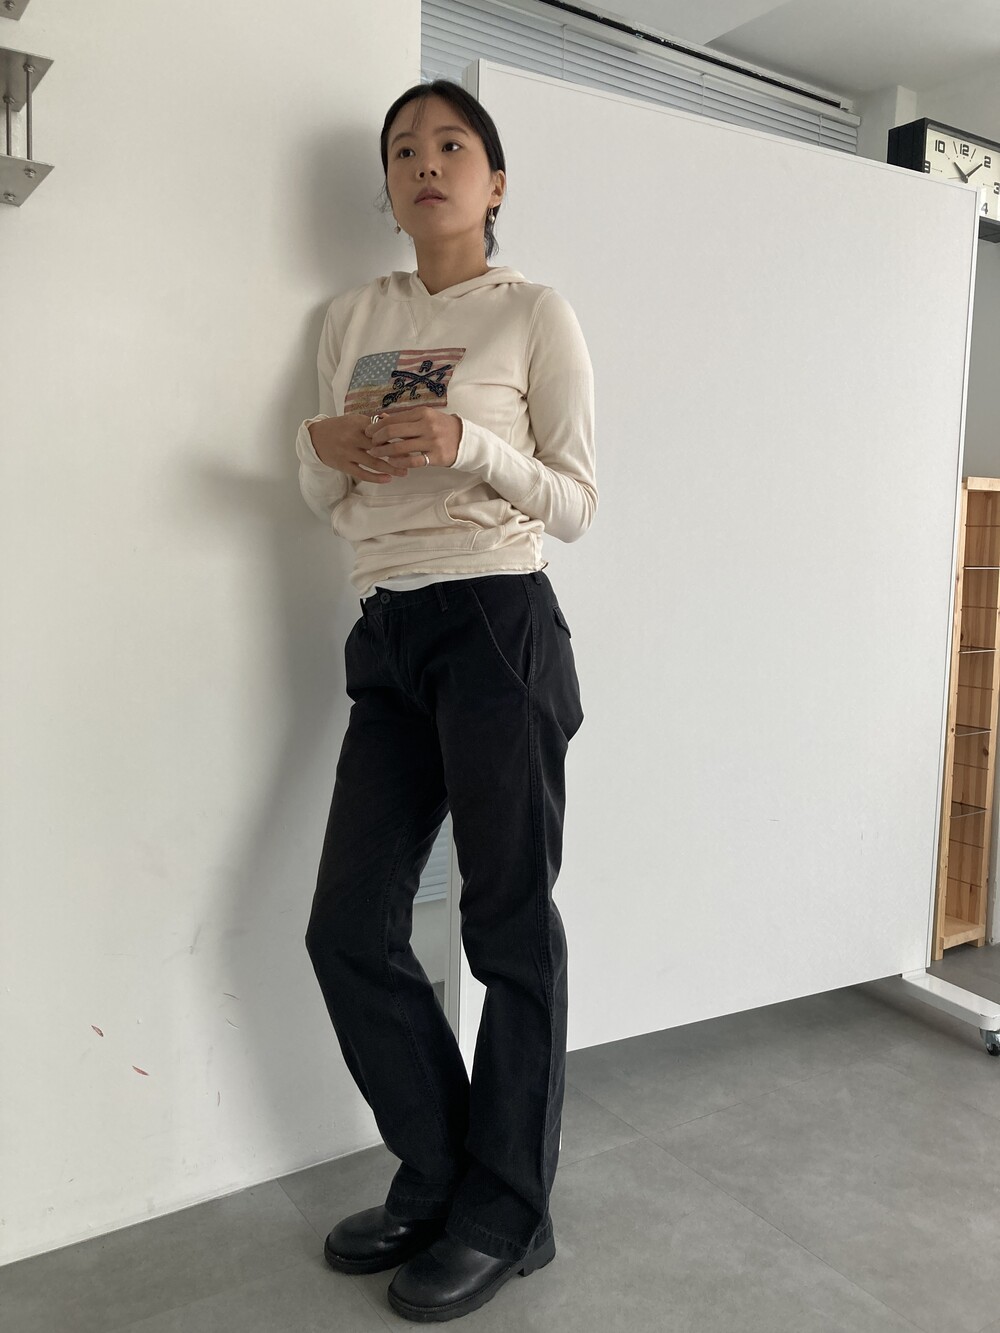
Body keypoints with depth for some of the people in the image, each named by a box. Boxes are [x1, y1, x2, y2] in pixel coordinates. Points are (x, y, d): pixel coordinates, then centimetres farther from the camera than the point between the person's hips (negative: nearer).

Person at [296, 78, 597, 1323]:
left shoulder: (534, 313, 3)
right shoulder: (353, 317, 16)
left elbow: (574, 503, -1)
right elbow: (328, 504, 18)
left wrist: (468, 444, -17)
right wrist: (323, 445, -4)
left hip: (498, 625, -5)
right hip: (386, 635, 6)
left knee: (509, 926, 1)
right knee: (349, 926, 5)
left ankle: (504, 1212, 21)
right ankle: (439, 1176, 26)